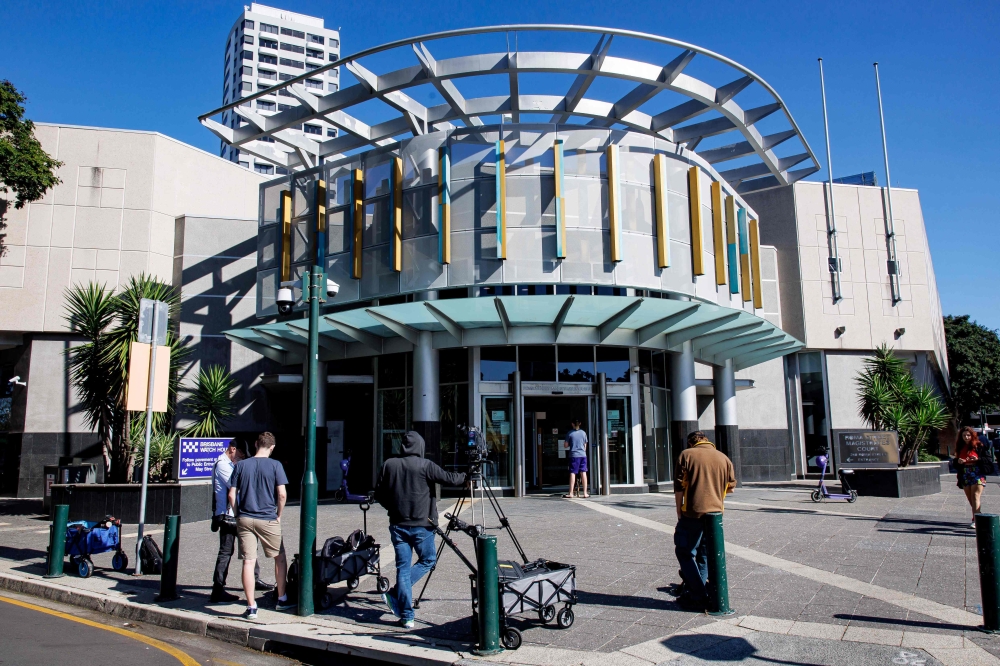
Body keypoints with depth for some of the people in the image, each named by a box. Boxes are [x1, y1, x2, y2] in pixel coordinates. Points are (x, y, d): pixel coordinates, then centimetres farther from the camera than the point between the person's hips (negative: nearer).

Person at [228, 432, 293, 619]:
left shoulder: (241, 465, 3)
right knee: (280, 558, 15)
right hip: (268, 520, -2)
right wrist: (278, 515, 3)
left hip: (244, 519, 2)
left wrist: (238, 515, 12)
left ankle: (251, 607, 4)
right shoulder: (275, 465, -4)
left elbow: (232, 495, 2)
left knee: (248, 562, 3)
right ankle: (282, 600, 22)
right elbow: (282, 494, -10)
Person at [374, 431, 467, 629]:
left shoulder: (389, 465, 2)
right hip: (421, 524, -4)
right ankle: (394, 595, 4)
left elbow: (379, 494, 6)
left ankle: (406, 616, 8)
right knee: (427, 560, 15)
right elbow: (449, 479, -6)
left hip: (397, 524, 4)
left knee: (403, 567, 8)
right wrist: (467, 476, 12)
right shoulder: (425, 465, -10)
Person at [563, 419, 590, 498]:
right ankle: (585, 493, 5)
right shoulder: (583, 433, 6)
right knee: (583, 473, 4)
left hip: (574, 456, -3)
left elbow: (565, 445, 0)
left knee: (572, 473, -1)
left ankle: (571, 493, -2)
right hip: (583, 455, 3)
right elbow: (585, 445, 13)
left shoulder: (570, 433, -3)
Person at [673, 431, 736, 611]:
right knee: (705, 555, 17)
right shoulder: (723, 458, 11)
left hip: (693, 512, -5)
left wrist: (679, 509, 3)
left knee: (686, 554, 2)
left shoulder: (686, 454, 0)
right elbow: (731, 486, 14)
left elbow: (679, 486, -5)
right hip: (716, 513, 5)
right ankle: (697, 591, 19)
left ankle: (698, 597, -3)